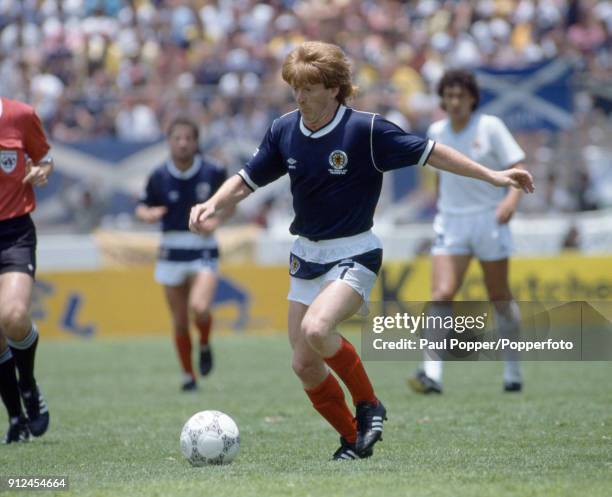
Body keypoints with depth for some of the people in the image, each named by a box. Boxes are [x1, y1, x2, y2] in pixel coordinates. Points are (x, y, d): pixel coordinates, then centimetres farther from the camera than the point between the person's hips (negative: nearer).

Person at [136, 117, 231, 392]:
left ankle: (205, 346, 8)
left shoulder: (212, 173, -5)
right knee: (179, 322, 5)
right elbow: (142, 207, 8)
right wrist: (148, 214, -16)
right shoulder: (159, 177, -2)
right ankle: (188, 375, 24)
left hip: (203, 251, -2)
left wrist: (217, 217, -9)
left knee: (199, 307, -25)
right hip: (172, 252, 2)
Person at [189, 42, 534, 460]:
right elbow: (247, 181, 8)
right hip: (307, 256, 6)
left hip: (354, 256, -6)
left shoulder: (366, 129, -16)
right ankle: (354, 439, 23)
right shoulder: (284, 131, -2)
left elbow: (429, 153, -9)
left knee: (316, 330, -31)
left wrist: (491, 175, -11)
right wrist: (212, 207, -10)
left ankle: (369, 405, -8)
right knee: (305, 365, 3)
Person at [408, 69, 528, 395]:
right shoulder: (436, 132, 5)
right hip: (451, 222, 2)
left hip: (490, 219, -2)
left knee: (499, 298, 8)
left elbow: (518, 166, -9)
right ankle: (431, 374, -23)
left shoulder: (490, 127, -6)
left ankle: (512, 371, 25)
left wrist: (512, 197, -25)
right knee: (441, 294, -15)